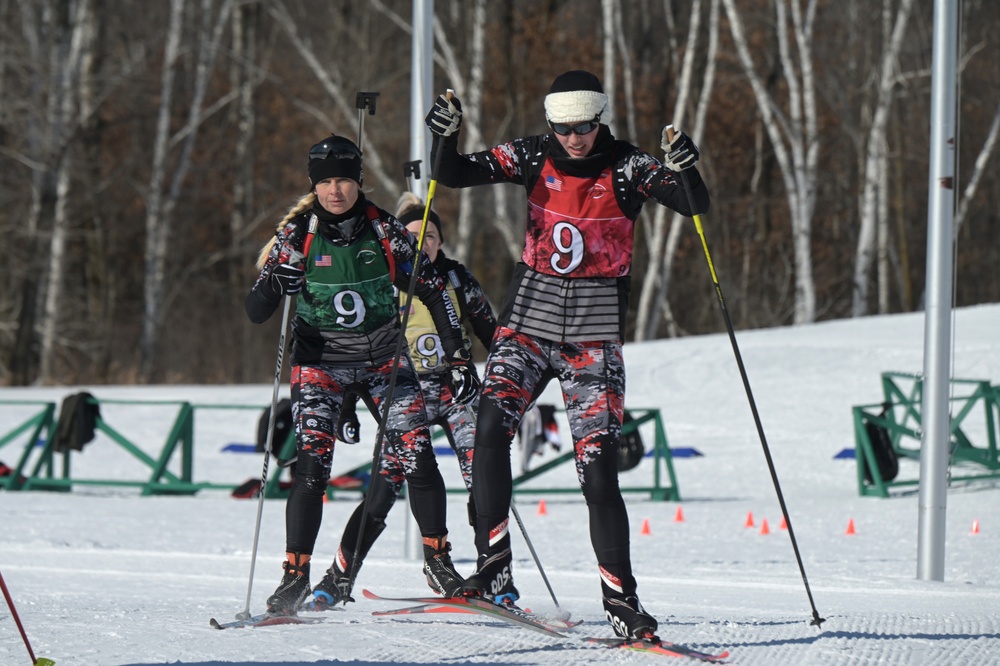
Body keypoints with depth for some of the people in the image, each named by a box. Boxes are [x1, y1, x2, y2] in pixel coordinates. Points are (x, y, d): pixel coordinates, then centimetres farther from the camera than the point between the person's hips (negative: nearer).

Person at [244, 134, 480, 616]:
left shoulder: (385, 231, -6)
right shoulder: (298, 236, -9)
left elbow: (432, 290, 3)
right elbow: (256, 311, -11)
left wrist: (458, 357, -1)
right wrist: (277, 282, -34)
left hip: (384, 360, 1)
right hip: (320, 364, -1)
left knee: (417, 458, -10)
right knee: (311, 468, -15)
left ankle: (438, 558, 7)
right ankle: (295, 576, -8)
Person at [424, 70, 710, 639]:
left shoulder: (629, 167, -5)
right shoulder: (534, 157, 1)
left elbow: (696, 206, -15)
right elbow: (454, 176, -3)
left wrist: (685, 169, -36)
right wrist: (446, 139, -24)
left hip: (595, 338, -2)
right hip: (528, 321, 2)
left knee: (599, 468, -8)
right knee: (492, 426, -22)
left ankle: (621, 598, 0)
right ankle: (493, 569, -20)